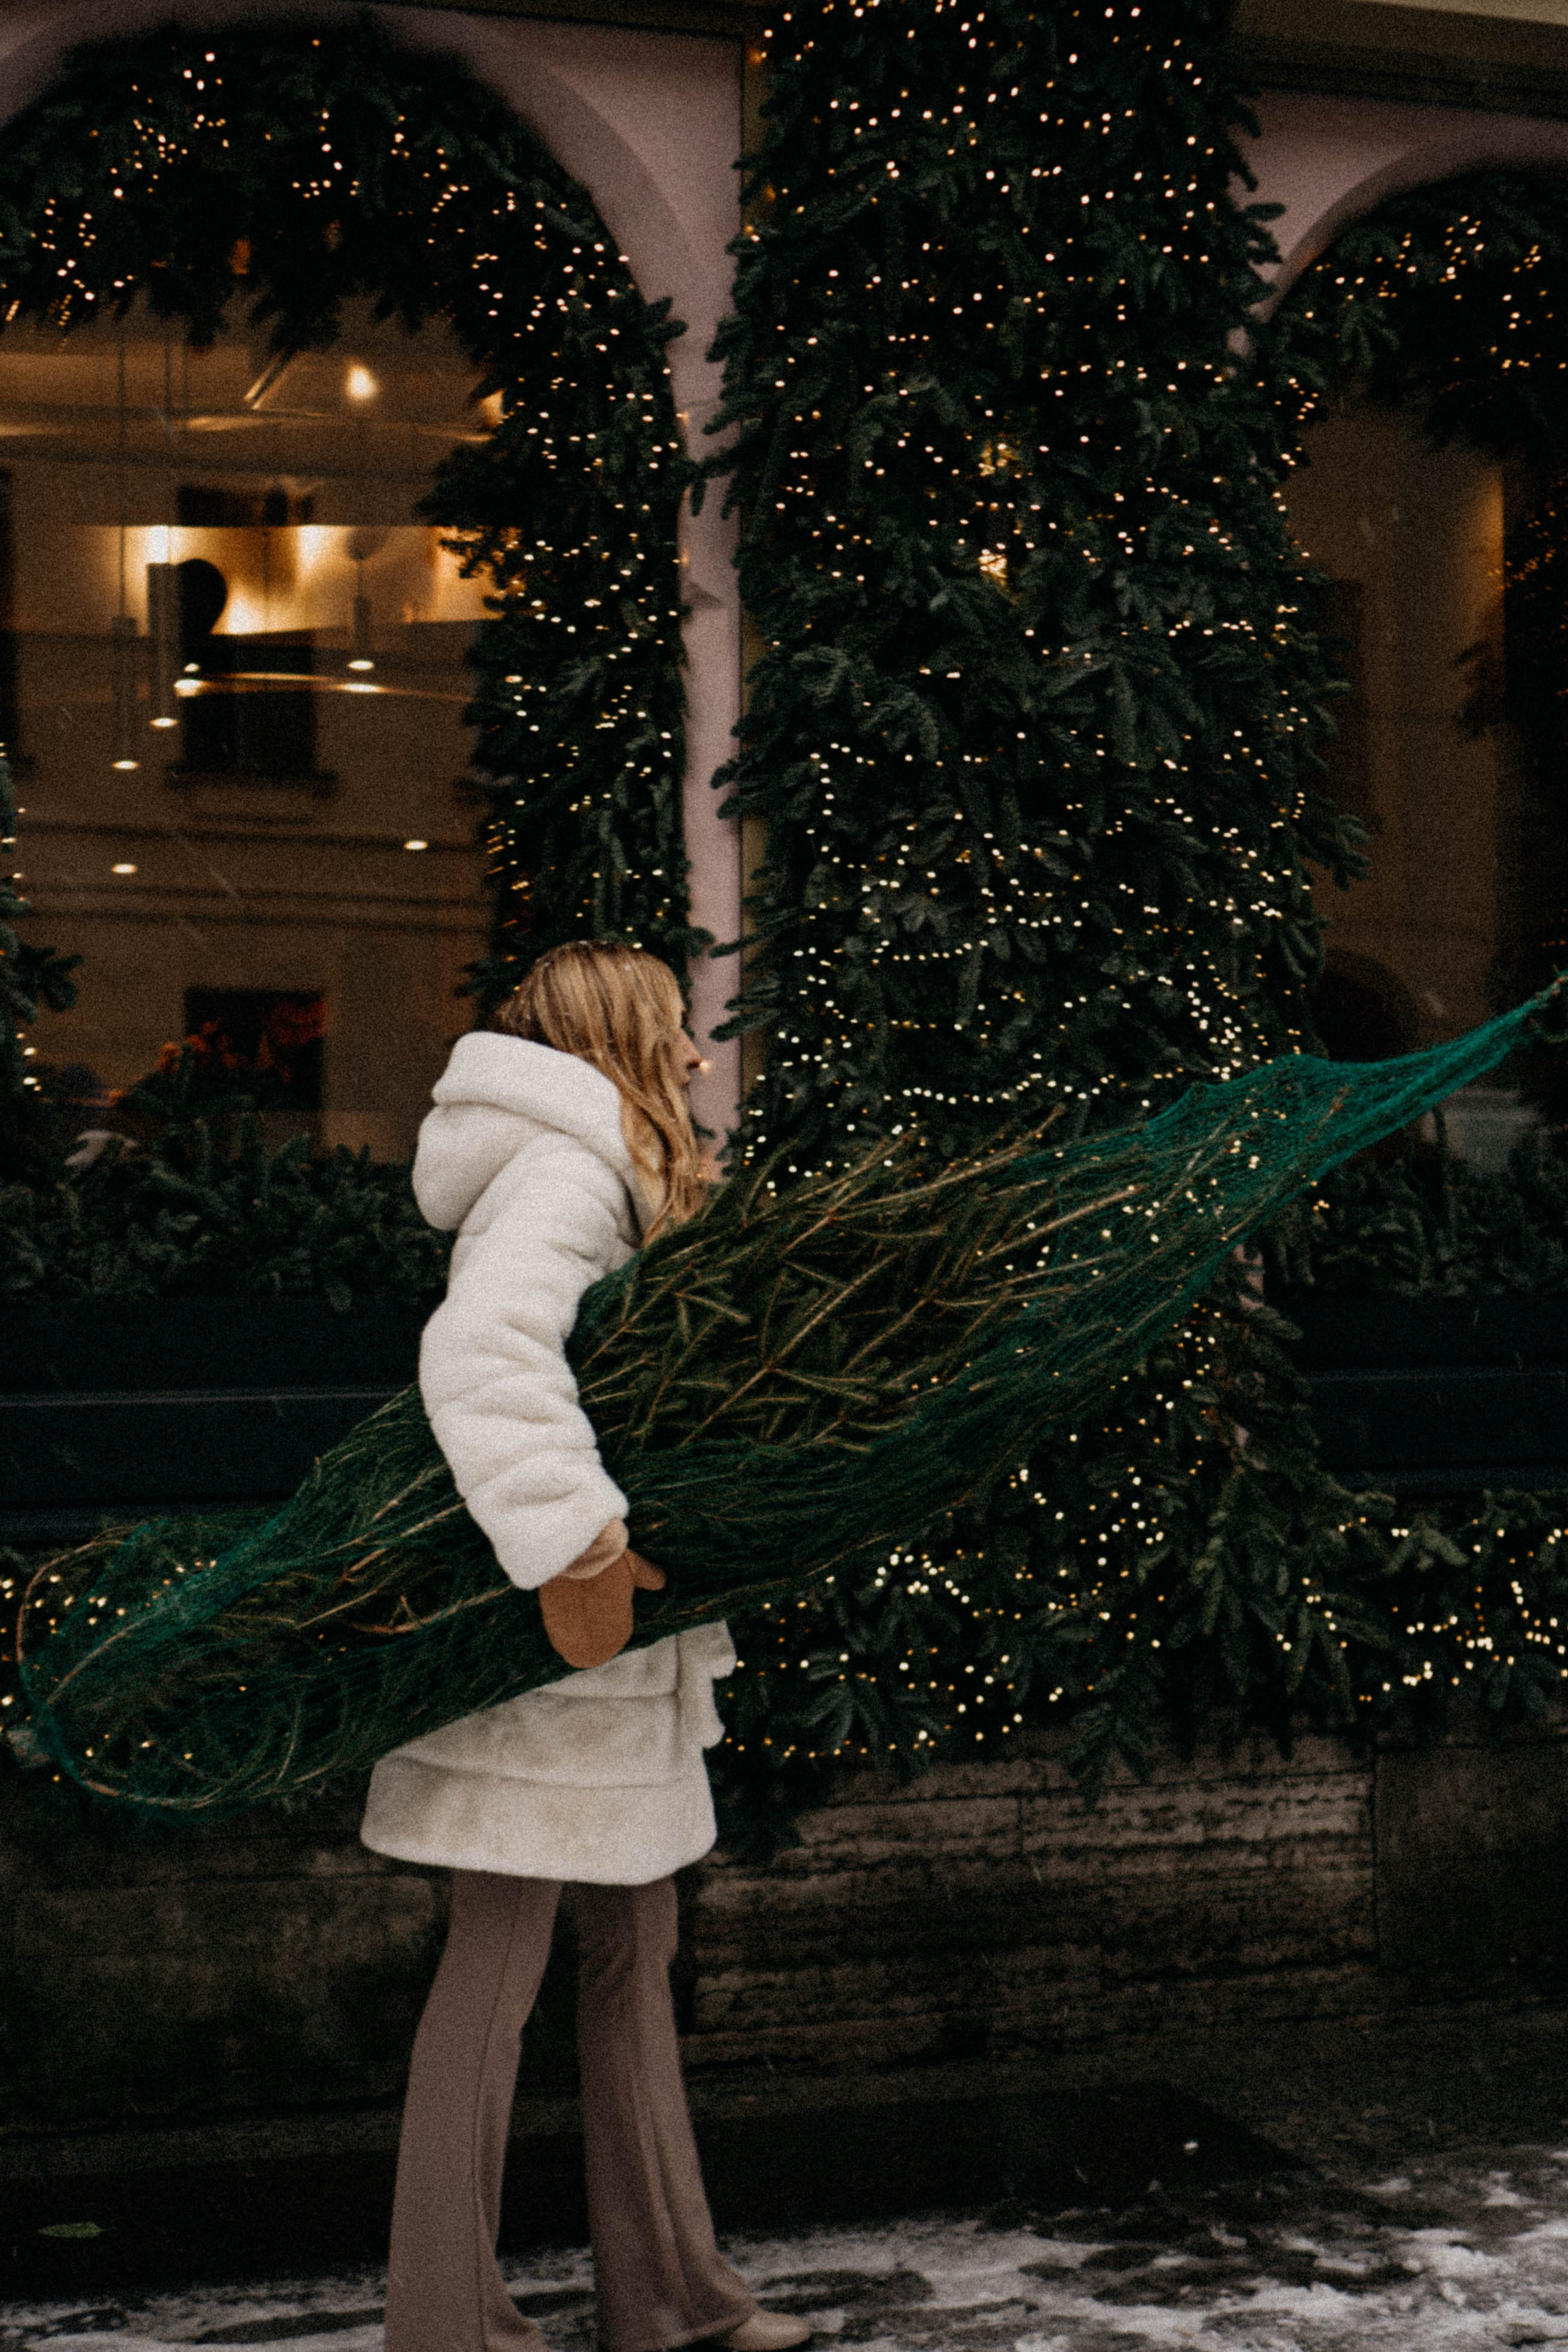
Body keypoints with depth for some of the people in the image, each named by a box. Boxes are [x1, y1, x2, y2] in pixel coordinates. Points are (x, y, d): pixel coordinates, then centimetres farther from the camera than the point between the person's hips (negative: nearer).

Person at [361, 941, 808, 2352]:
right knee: (502, 1960, -1)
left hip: (610, 1653, 10)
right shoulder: (564, 1173, -15)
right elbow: (480, 1356, -32)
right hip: (537, 1649, -10)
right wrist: (577, 1547, -34)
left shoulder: (604, 1178, 19)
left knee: (633, 1950, 14)